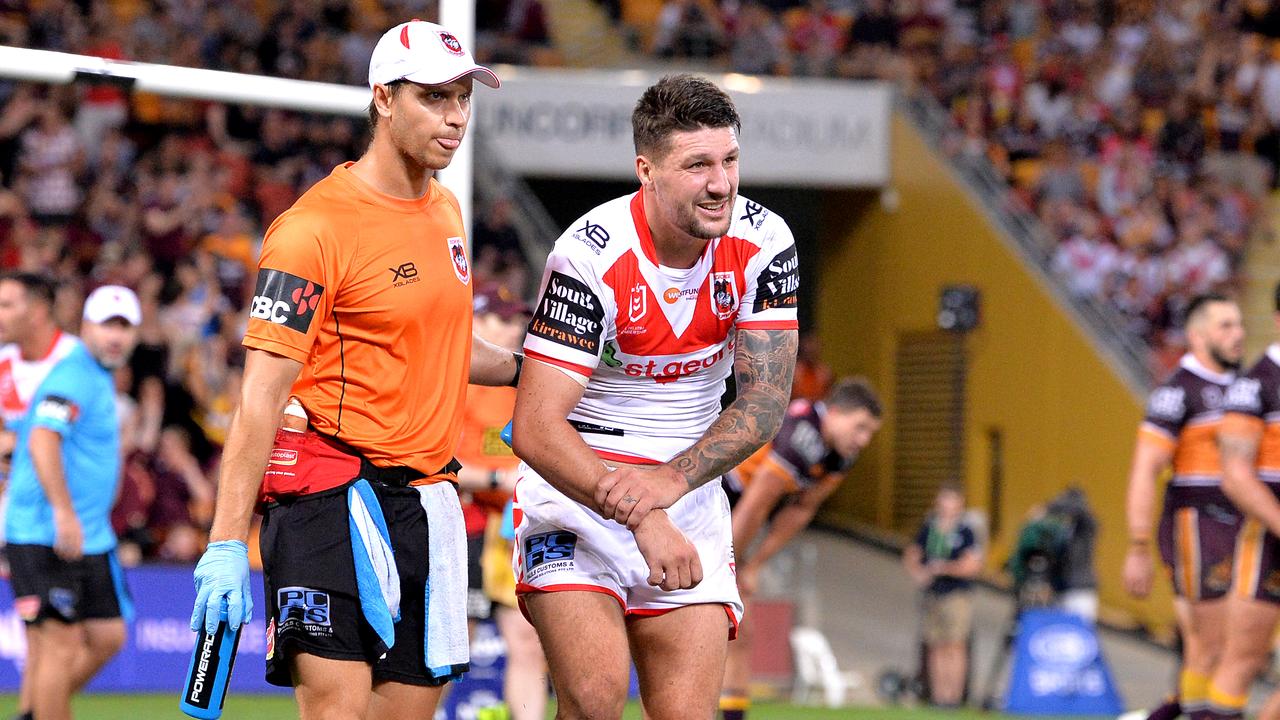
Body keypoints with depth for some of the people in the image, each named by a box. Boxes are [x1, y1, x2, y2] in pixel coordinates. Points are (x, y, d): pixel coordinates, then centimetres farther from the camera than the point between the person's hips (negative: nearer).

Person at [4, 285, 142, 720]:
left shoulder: (99, 377, 17)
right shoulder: (75, 374, -13)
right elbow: (42, 440, -26)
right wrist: (64, 513, -33)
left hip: (90, 537, 10)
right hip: (45, 535, -10)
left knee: (107, 637, 9)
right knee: (62, 644, -9)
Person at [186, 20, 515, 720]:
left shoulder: (445, 210, 14)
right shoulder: (315, 228, -12)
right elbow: (262, 395, -16)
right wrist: (226, 542, -21)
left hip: (427, 499, 8)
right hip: (333, 497, -8)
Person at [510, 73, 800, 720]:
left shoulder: (763, 242, -6)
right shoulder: (591, 256, -20)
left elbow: (766, 400, -7)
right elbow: (535, 428, -23)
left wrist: (669, 481, -23)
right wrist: (644, 522, -32)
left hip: (690, 491, 4)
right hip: (575, 485, -4)